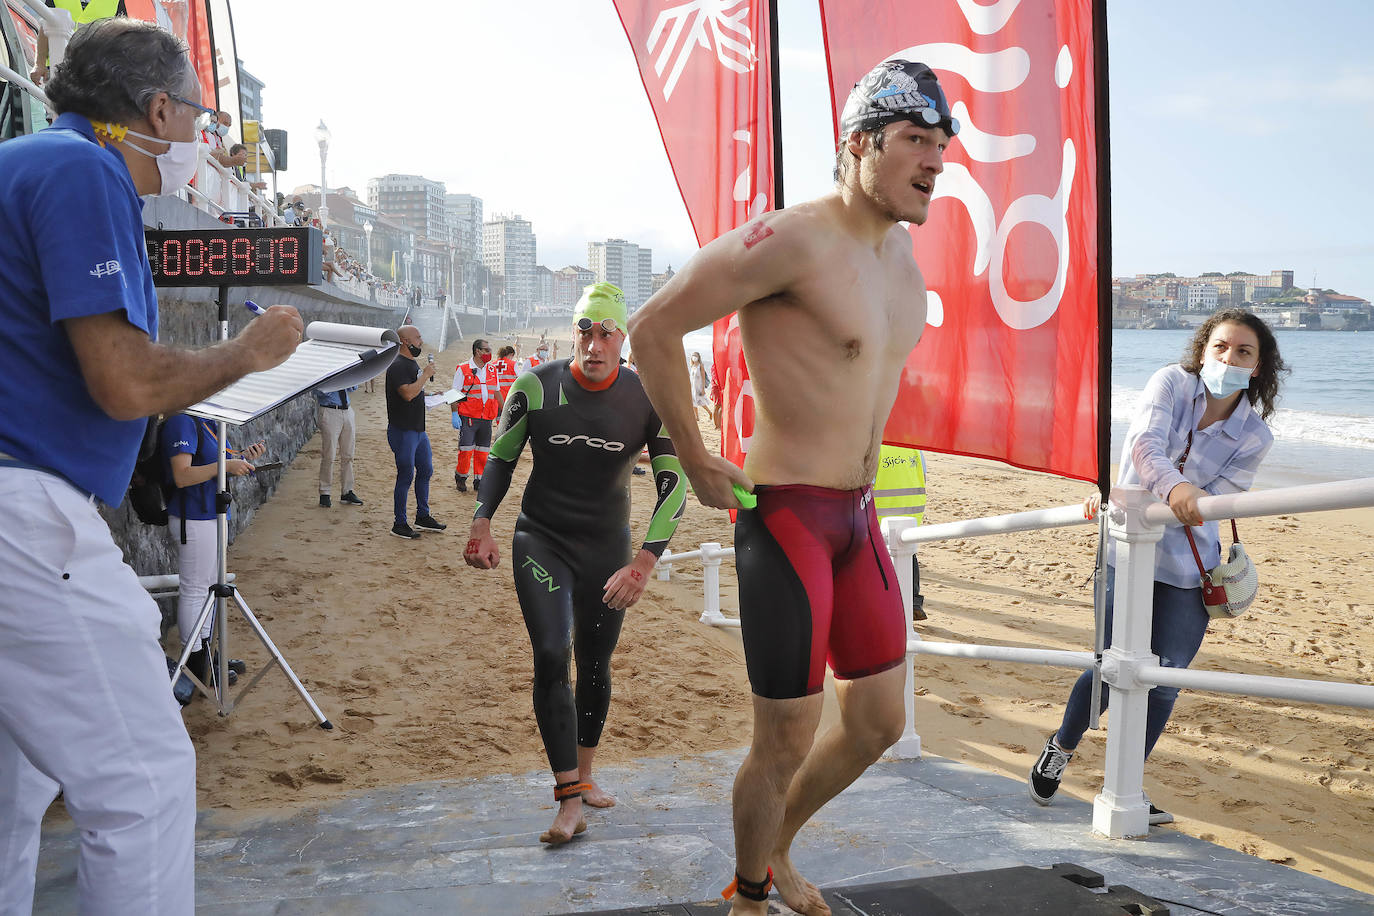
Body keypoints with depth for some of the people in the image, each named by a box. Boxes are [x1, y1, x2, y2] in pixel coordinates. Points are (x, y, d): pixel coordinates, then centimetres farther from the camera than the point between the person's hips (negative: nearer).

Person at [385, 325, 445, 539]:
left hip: (418, 429, 10)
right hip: (402, 431, -10)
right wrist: (426, 375, -21)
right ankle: (399, 524, 6)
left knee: (425, 471, 16)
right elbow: (408, 393, -31)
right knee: (406, 476, -4)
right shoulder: (398, 366, -17)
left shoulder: (413, 363, 14)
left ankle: (423, 516, 29)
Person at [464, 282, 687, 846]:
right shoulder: (536, 387, -9)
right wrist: (482, 523, -10)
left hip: (607, 550, 2)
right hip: (541, 541, -1)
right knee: (551, 656, -17)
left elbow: (673, 485, -9)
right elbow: (502, 457, 4)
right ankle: (570, 799, -12)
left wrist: (645, 563, -20)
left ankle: (584, 775, 33)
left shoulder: (647, 399, -9)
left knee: (594, 667, 11)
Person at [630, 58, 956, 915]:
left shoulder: (903, 248, 9)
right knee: (787, 742, 2)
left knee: (879, 723, 17)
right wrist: (697, 464, -10)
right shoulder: (795, 239, -18)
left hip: (859, 520, 8)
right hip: (786, 519, -8)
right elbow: (654, 327, -16)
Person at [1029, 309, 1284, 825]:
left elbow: (1206, 506, -9)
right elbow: (1145, 445, -23)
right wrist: (1174, 487, -46)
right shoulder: (1172, 383, -6)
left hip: (1188, 569, 2)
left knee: (1166, 677, 2)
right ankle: (1062, 746, 28)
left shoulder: (1254, 437, -3)